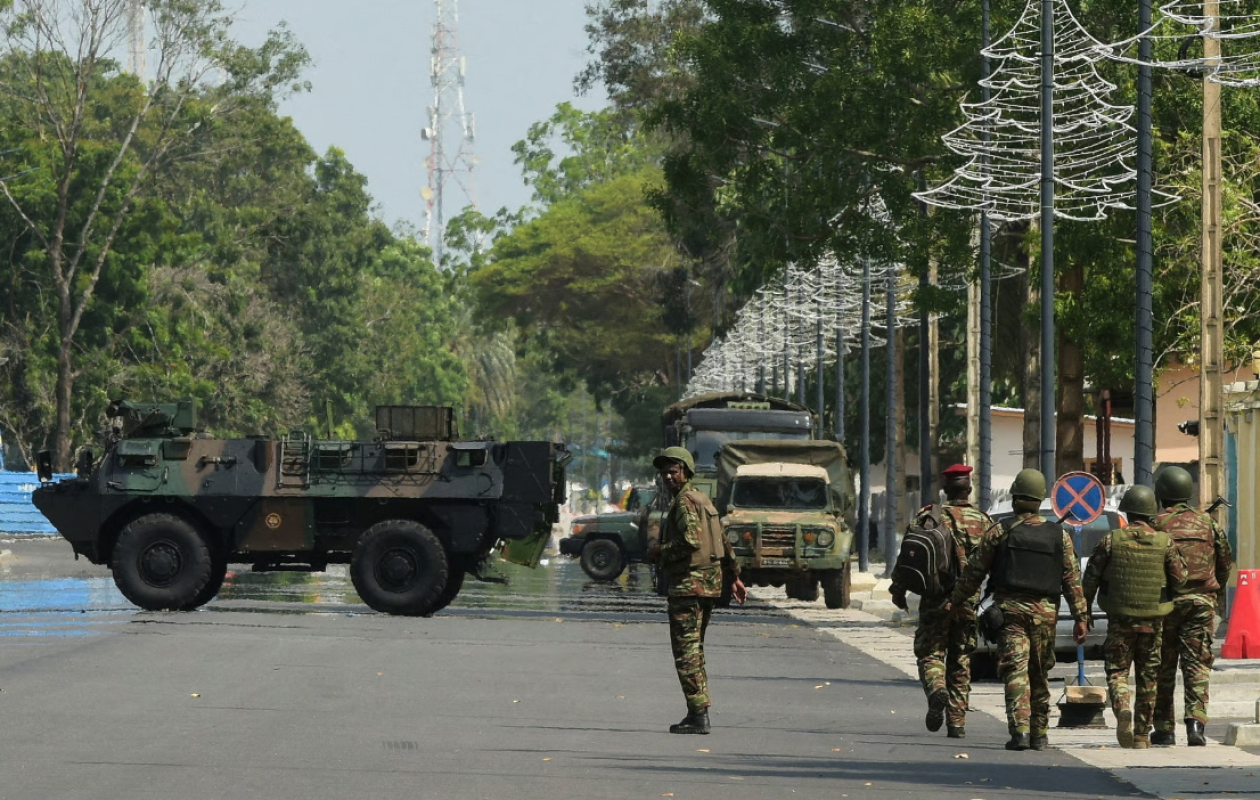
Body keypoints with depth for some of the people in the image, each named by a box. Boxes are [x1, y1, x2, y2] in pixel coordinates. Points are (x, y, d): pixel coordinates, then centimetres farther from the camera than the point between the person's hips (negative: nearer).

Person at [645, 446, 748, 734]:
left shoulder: (685, 502, -13)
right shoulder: (703, 499, 18)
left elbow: (691, 541, -25)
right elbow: (723, 542, 24)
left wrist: (660, 552, -11)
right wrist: (735, 577, 28)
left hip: (689, 584, -10)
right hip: (710, 583, 10)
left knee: (686, 651, -9)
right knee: (695, 648, 15)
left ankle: (698, 715, -14)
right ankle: (698, 714, 16)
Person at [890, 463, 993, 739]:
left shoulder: (930, 516, -3)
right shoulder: (984, 521, 5)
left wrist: (899, 588, 2)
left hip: (936, 599, -2)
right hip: (969, 602, 2)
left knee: (930, 653, 6)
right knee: (961, 663, 11)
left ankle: (937, 690, -24)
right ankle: (957, 722, 8)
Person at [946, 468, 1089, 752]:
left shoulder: (999, 532, 0)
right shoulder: (1059, 535, 5)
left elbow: (974, 571, 5)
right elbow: (1072, 579, 3)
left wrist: (957, 600, 18)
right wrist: (1080, 617, 5)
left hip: (1009, 610, -2)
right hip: (1044, 611, 2)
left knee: (1015, 672, -8)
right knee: (1040, 675, 13)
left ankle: (1020, 730, -22)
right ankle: (1039, 734, 18)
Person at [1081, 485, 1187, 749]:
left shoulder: (1111, 541, -5)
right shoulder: (1164, 542, -3)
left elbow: (1090, 578, -2)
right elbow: (1179, 578, -3)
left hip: (1120, 620, -1)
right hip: (1153, 621, 1)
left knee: (1117, 671, 7)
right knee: (1147, 678, 11)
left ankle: (1122, 709, -22)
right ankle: (1142, 734, 13)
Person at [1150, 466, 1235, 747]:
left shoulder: (1157, 525, -6)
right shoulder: (1207, 522, 6)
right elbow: (1226, 562, 13)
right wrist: (1217, 590, 29)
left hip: (1166, 601, -2)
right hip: (1202, 602, 2)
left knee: (1163, 668, 7)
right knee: (1197, 664, 1)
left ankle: (1164, 729, 10)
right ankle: (1196, 721, -16)